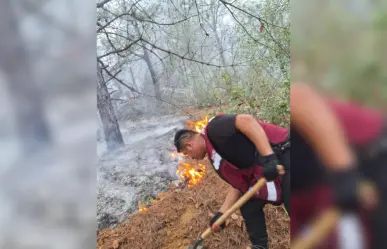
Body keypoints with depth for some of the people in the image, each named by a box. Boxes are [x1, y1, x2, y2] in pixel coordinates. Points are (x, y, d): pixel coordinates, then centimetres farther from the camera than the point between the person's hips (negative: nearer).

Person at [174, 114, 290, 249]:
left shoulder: (214, 128, -13)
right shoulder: (215, 154, 15)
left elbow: (246, 121, -29)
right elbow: (237, 184, 14)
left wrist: (268, 157, -33)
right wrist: (221, 214, 11)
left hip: (283, 155, -10)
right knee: (249, 206, 16)